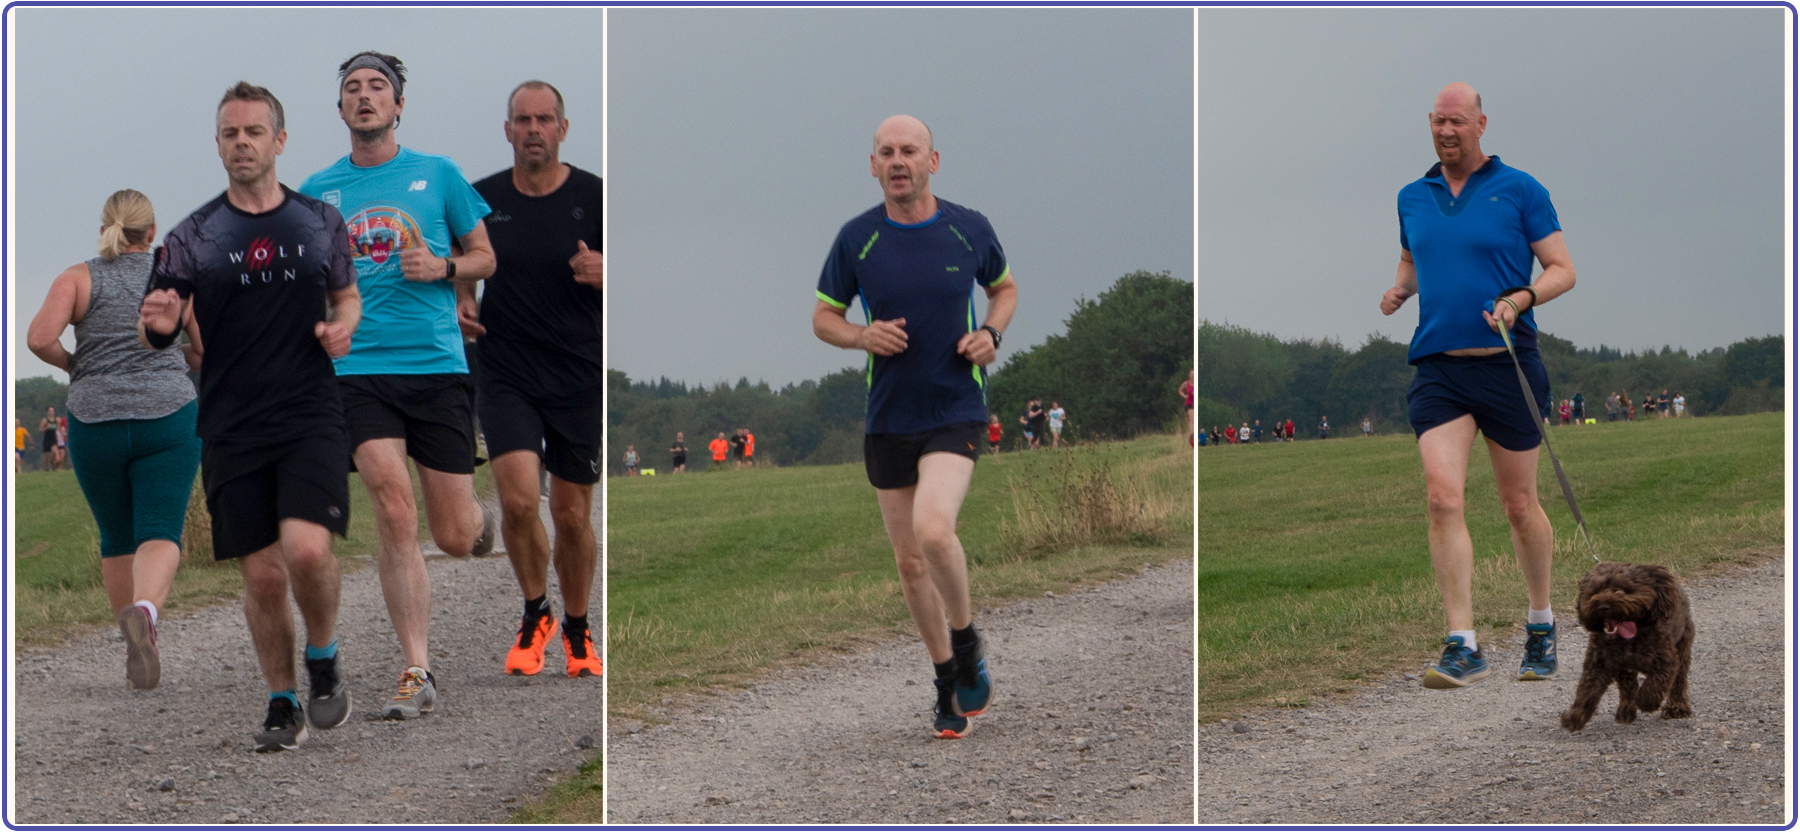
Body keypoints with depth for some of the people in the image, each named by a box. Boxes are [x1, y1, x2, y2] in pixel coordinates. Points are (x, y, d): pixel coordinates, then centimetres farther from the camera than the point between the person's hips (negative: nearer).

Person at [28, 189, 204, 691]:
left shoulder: (77, 278, 3)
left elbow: (39, 339, -10)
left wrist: (72, 366, 8)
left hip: (95, 423, 1)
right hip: (169, 418, -1)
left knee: (117, 540, 16)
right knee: (161, 535, -9)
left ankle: (136, 648, 21)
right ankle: (144, 610, -39)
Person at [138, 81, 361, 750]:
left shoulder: (322, 223, 6)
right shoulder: (192, 237, 2)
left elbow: (347, 294, 21)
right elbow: (153, 333, 4)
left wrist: (343, 326, -2)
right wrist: (159, 326, -20)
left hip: (311, 417, -1)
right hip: (231, 430, 1)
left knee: (307, 550, -20)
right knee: (263, 576, 1)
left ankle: (323, 658, 8)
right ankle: (282, 703, 20)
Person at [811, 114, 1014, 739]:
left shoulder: (970, 230, -3)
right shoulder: (856, 238, -2)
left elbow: (1003, 288, 16)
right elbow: (823, 317, 9)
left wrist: (991, 333, -4)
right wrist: (862, 336, -12)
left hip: (956, 410, -2)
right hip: (887, 420, 3)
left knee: (933, 530, -25)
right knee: (909, 561, 7)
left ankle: (966, 640, 1)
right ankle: (950, 684, 24)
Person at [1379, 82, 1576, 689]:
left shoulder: (1519, 190, -1)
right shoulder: (1413, 197, 12)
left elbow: (1562, 269, 0)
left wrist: (1521, 299, -18)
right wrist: (1399, 291, 6)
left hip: (1508, 364, -2)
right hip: (1437, 368, 3)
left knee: (1519, 506, 7)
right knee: (1442, 498, -14)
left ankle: (1541, 625, 29)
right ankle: (1463, 646, -14)